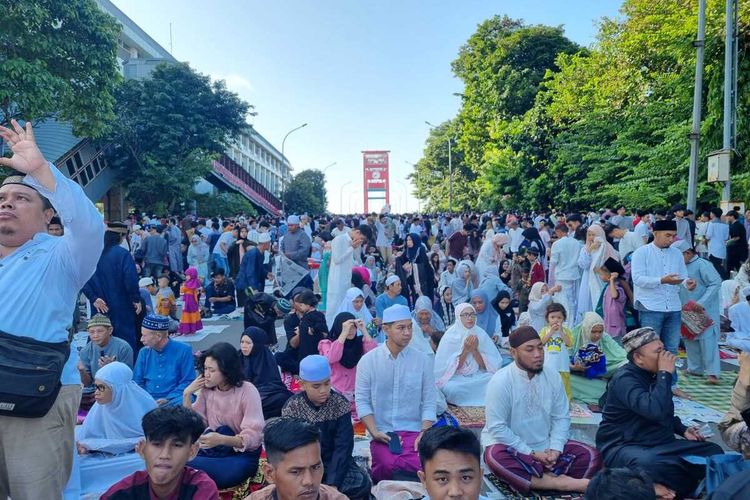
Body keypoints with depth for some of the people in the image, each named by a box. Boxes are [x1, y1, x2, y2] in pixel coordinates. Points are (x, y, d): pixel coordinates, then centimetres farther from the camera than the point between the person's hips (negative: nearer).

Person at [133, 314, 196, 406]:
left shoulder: (183, 351, -2)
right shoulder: (144, 352, 12)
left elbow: (188, 382, -4)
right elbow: (137, 381, 14)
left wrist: (168, 399, -15)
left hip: (173, 400, -4)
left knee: (182, 403, -36)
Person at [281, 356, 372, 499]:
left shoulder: (340, 404, -9)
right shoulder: (292, 407, -10)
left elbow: (343, 447, -12)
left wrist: (333, 483, -23)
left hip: (334, 461, 1)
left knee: (362, 483, -25)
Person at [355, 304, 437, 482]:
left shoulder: (423, 360, 1)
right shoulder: (368, 361, -2)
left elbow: (429, 402, 1)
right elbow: (362, 401, -2)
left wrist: (424, 434, -12)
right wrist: (374, 432, -13)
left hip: (413, 430, 1)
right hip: (382, 432, -1)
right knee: (388, 465, -29)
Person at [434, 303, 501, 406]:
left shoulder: (481, 334, -2)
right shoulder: (450, 336, -10)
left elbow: (486, 365, -3)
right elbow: (450, 368, -12)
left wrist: (474, 350, -18)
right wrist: (466, 350, -21)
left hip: (478, 376, 2)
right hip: (455, 378, -2)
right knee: (451, 388, -34)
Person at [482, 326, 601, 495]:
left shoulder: (553, 375, -4)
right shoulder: (500, 381, -18)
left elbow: (561, 417, 2)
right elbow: (497, 428, -19)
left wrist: (555, 449, -14)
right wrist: (531, 453, -20)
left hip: (545, 447, 4)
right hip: (512, 448, -4)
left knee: (592, 457, -11)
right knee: (496, 457, -37)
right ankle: (561, 482, -28)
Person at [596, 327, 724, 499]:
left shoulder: (654, 374, 10)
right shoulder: (625, 379, -19)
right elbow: (655, 411, -36)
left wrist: (683, 430, 10)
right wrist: (665, 373, -26)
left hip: (660, 443, 9)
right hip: (624, 446, -9)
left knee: (714, 452, -6)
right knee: (650, 465, -42)